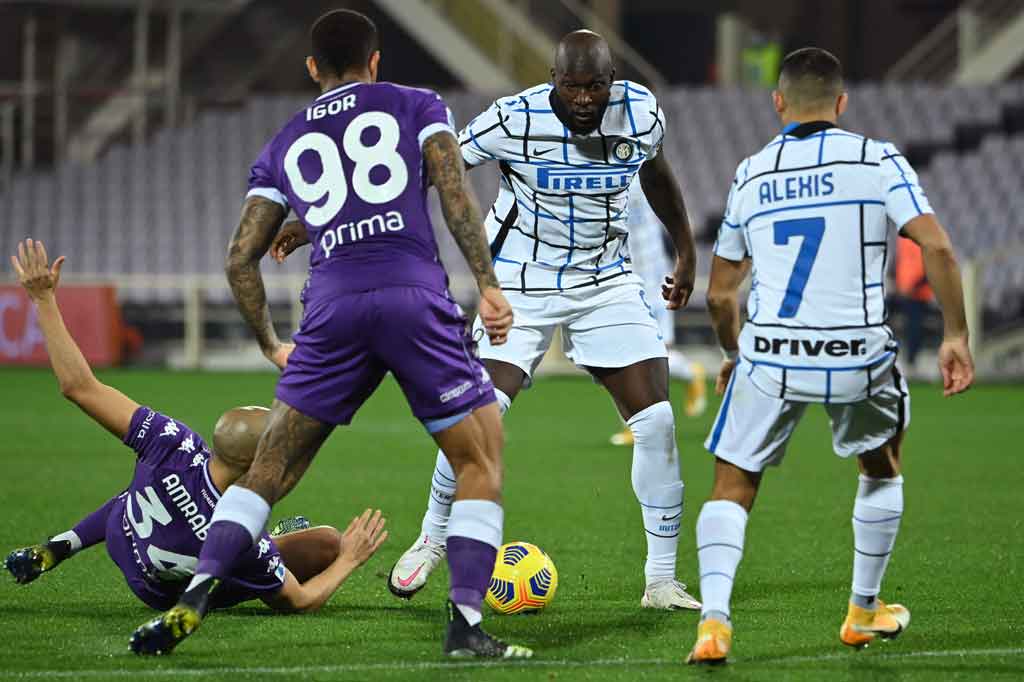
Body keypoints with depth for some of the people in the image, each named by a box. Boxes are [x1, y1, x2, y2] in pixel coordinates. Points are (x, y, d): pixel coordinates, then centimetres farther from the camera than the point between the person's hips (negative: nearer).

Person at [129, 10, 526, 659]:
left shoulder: (284, 146, 25)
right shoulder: (417, 105, 18)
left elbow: (241, 257, 21)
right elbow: (454, 192, 2)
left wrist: (273, 346, 32)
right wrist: (488, 284, -2)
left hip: (331, 308, 2)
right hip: (416, 295, -2)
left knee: (269, 471, 12)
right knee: (481, 462, 8)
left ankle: (194, 597, -4)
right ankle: (466, 623, -5)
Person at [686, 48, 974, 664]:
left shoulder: (751, 174, 10)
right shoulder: (878, 160, 1)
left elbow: (720, 294, 16)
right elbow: (937, 247, -11)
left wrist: (734, 354, 33)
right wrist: (956, 335, -2)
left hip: (769, 357, 1)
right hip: (859, 357, -1)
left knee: (733, 489, 10)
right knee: (882, 469, 27)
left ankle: (715, 618, -13)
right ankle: (865, 611, 34)